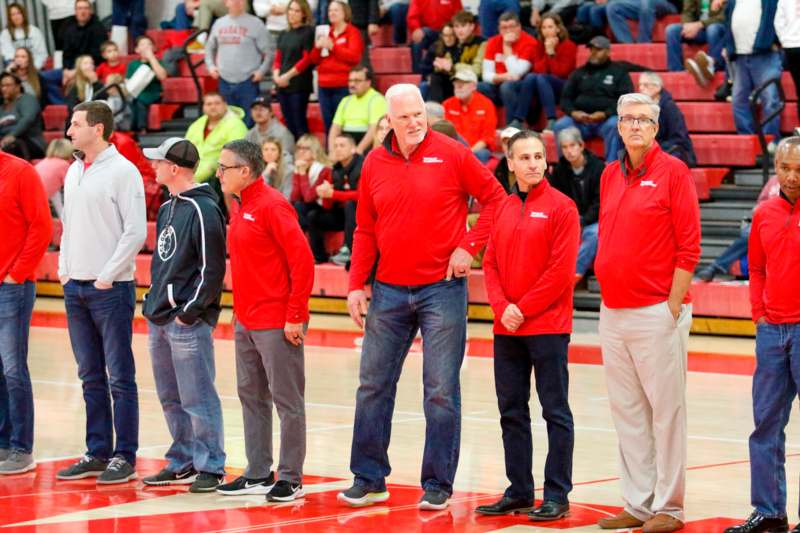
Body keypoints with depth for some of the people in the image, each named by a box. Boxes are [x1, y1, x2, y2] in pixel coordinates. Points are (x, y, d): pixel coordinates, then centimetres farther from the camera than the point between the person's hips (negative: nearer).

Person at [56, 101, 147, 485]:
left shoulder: (122, 171, -9)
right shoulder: (74, 172, 13)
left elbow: (136, 231, -14)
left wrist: (107, 276, -14)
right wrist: (64, 269, 10)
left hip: (110, 288, -7)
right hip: (75, 288, 7)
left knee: (119, 376, -2)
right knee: (91, 377, 11)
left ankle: (124, 457, 1)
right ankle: (97, 453, 16)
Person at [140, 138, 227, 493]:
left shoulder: (203, 210, -13)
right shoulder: (168, 208, 15)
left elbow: (212, 269, -15)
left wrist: (190, 311, -16)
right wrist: (152, 302, 14)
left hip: (188, 321, -9)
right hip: (159, 319, 9)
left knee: (197, 398, -5)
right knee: (171, 398, 14)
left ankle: (210, 467, 1)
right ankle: (183, 462, 22)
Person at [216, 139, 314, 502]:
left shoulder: (271, 206, -14)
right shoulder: (242, 208, 13)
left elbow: (302, 258, -17)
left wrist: (295, 315, -18)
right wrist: (240, 313, 15)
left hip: (276, 324, -9)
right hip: (245, 322, 9)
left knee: (287, 400, -2)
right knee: (251, 397, 13)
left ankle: (290, 479, 3)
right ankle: (258, 474, 21)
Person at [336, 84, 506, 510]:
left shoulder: (451, 155, -5)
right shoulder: (375, 164, 4)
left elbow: (495, 198, 0)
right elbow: (365, 230, 9)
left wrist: (469, 246, -8)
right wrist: (356, 285, 3)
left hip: (442, 288, -3)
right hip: (389, 291, 4)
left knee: (441, 391, 0)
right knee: (373, 386, 7)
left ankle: (438, 484, 8)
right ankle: (369, 479, 17)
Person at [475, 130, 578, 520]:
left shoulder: (560, 207, -6)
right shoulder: (502, 209, 11)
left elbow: (561, 270, -12)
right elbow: (491, 263, 10)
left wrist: (524, 308, -12)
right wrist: (502, 306, -6)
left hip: (547, 327, -6)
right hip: (506, 328, 6)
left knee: (555, 412, -1)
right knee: (511, 412, 10)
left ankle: (557, 496, 2)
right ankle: (518, 492, 18)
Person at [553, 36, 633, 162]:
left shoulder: (619, 72, 13)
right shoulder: (579, 73, 23)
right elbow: (565, 98, 17)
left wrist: (605, 114, -16)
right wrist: (573, 112, -7)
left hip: (607, 119, -3)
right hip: (579, 118, 3)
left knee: (614, 125, -36)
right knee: (560, 126, -26)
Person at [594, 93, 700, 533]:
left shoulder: (673, 172, -5)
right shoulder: (609, 175, 13)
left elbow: (688, 246, -8)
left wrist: (673, 306, -11)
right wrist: (607, 299, 13)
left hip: (657, 312, -6)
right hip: (613, 313, 6)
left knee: (666, 409, -2)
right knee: (626, 412, 9)